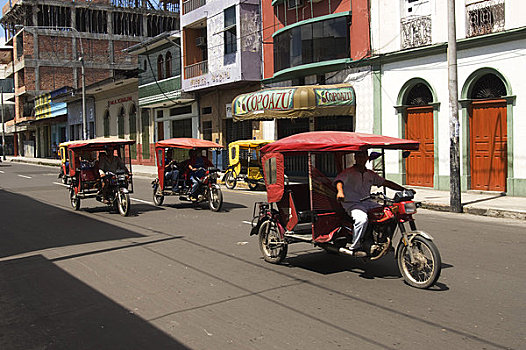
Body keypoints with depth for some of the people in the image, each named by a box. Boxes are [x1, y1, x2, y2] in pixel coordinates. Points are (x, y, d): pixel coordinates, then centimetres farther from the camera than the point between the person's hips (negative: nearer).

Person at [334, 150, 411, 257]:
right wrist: (340, 191, -43)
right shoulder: (348, 172, -1)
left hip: (367, 203, 6)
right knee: (362, 218, -37)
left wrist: (404, 189, 11)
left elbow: (385, 182, 20)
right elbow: (339, 180, -19)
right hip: (352, 204, -6)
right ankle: (355, 247, -23)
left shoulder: (370, 174, 17)